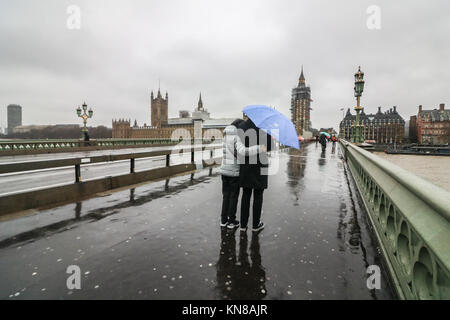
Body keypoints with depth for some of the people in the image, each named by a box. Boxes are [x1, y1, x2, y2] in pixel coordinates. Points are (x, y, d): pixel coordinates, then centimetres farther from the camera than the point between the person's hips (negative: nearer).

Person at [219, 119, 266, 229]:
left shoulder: (226, 136, 10)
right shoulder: (237, 137, -15)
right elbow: (242, 151, -33)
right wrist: (259, 149, -28)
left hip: (224, 170, 6)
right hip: (235, 171, -6)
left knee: (226, 196, 15)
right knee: (234, 197, 8)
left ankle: (223, 220, 22)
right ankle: (231, 221, 19)